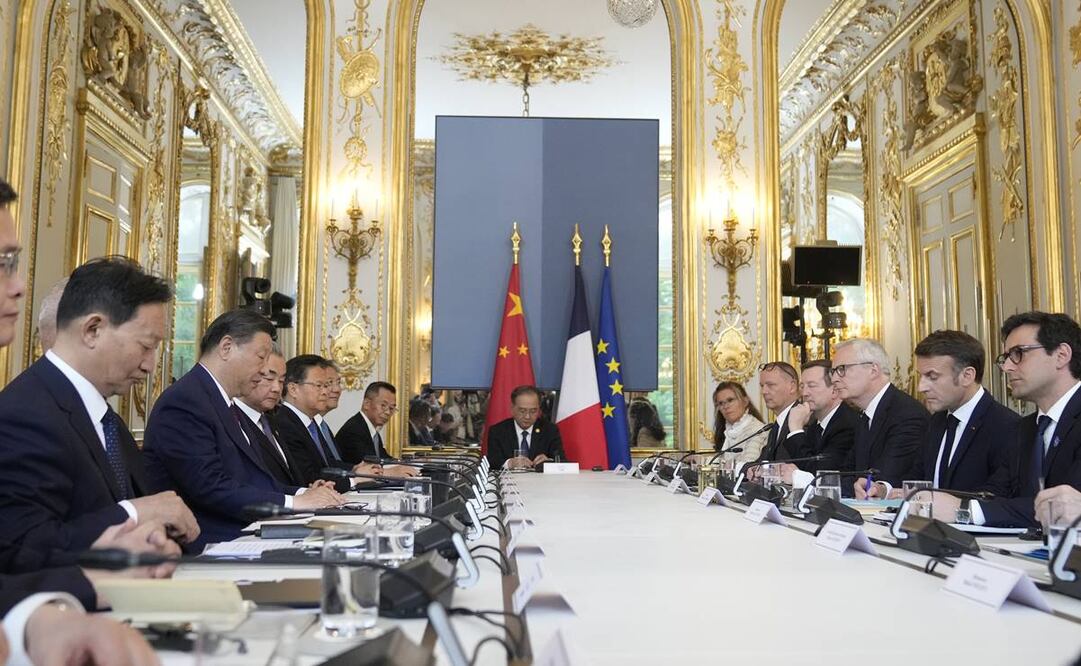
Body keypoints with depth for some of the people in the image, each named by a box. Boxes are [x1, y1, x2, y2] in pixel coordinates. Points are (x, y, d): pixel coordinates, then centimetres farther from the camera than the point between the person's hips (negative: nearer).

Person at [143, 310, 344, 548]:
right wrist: (293, 502, -17)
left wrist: (302, 494, -3)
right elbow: (211, 489, -20)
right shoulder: (183, 402, -12)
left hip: (242, 536, 9)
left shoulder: (229, 408, 18)